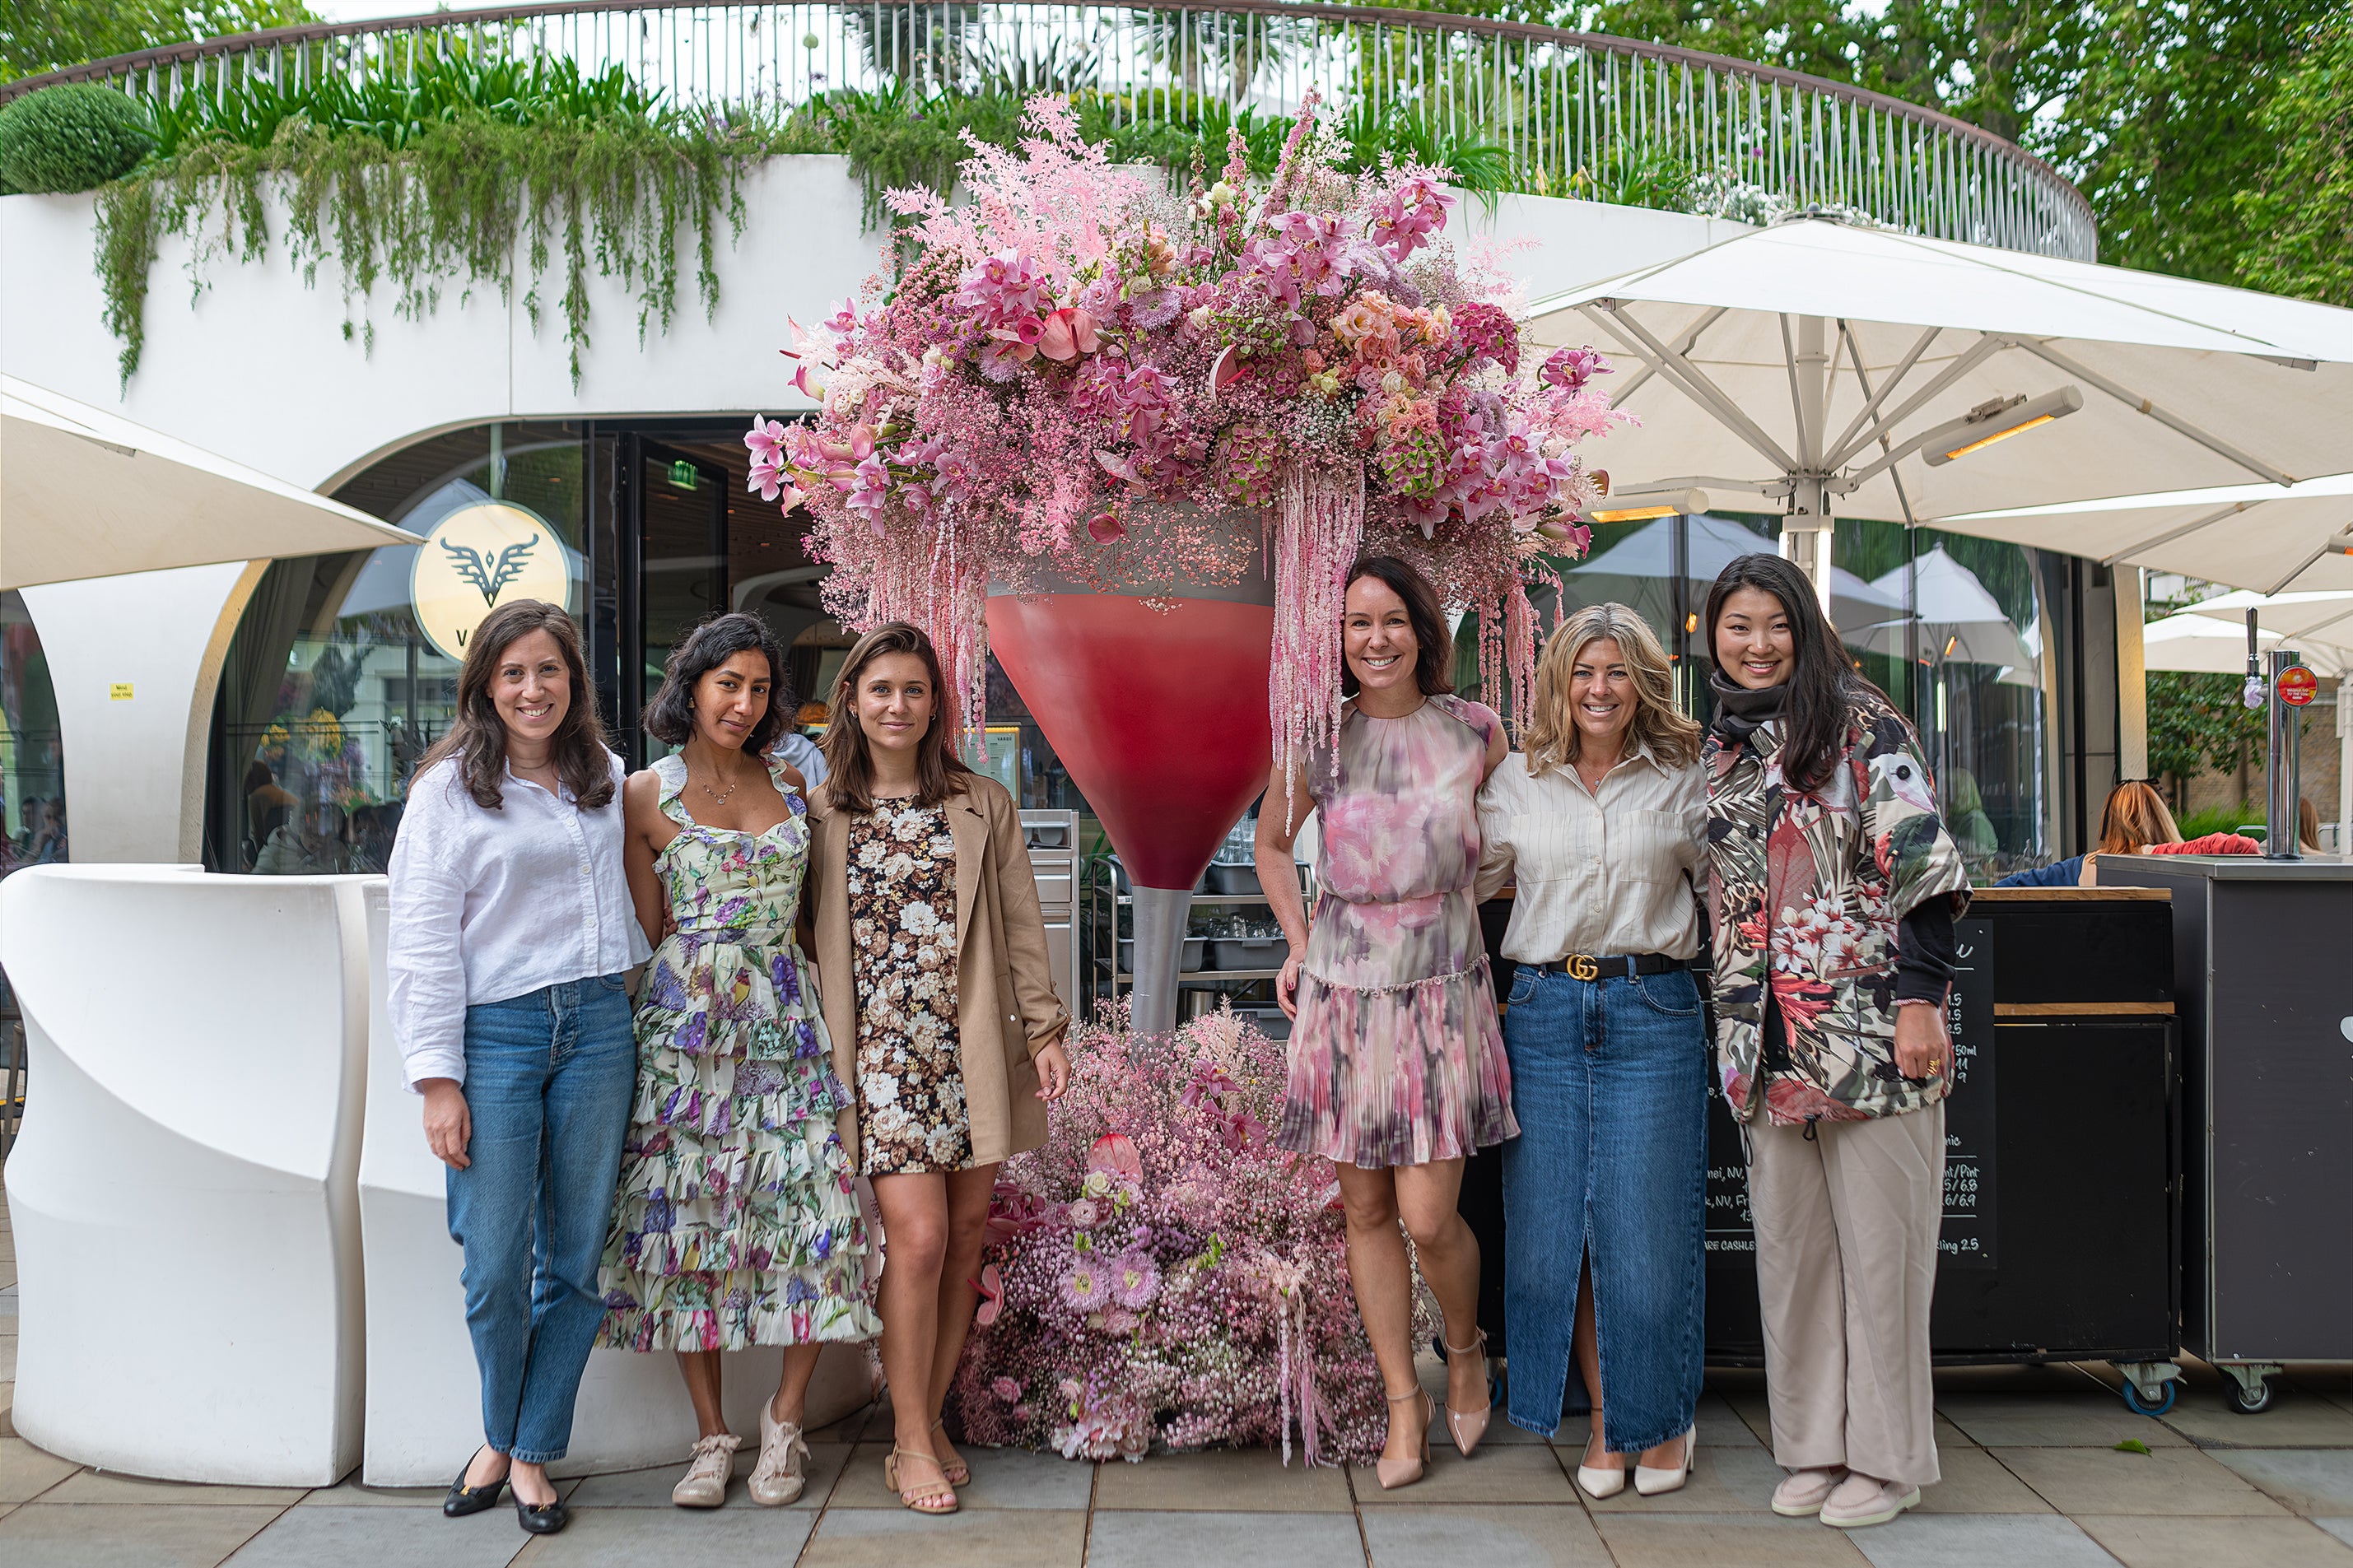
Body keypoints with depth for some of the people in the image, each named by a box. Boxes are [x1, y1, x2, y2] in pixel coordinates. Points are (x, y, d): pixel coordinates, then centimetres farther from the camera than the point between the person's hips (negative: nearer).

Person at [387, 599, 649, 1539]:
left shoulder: (605, 777, 10)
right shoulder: (449, 790, -2)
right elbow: (423, 943, -5)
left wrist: (632, 981, 21)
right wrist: (437, 1079, -9)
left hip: (597, 1028, 3)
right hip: (493, 1035, -3)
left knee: (576, 1259, 5)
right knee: (496, 1266, -2)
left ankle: (533, 1452, 20)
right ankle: (499, 1435, 24)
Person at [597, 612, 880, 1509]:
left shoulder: (791, 785, 12)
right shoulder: (646, 796, 2)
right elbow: (653, 926, 7)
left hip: (786, 1021, 2)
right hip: (687, 1023, -2)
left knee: (817, 1211, -6)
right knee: (687, 1214, 0)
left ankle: (785, 1419, 12)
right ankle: (712, 1435, 15)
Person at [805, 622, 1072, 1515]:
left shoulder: (983, 806, 9)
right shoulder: (822, 813, 5)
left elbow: (1021, 926, 8)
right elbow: (802, 937, 7)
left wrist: (1045, 1030, 2)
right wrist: (816, 1047, 3)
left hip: (971, 1048, 3)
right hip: (880, 1052, -2)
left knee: (968, 1235, 5)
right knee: (919, 1237, -10)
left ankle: (931, 1420, 21)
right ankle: (910, 1443, 5)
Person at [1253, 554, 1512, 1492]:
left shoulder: (1474, 731, -1)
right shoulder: (1317, 739, -1)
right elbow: (1271, 844, 16)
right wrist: (1299, 944, 8)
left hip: (1443, 992, -1)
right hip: (1343, 993, 2)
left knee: (1429, 1217, -7)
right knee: (1366, 1212, 8)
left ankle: (1465, 1350, 26)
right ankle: (1404, 1405, 24)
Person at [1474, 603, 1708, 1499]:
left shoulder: (1682, 781, 6)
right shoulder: (1516, 781, 9)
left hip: (1653, 1014, -1)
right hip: (1545, 1012, 2)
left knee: (1646, 1229, 1)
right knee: (1551, 1229, 5)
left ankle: (1665, 1419, 24)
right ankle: (1604, 1420, 23)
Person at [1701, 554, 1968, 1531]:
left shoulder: (1863, 724, -3)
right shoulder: (1720, 750, 14)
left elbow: (1922, 863, -8)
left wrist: (1920, 998, -15)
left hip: (1869, 1029, -5)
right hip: (1770, 1040, 5)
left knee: (1878, 1240, 2)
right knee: (1788, 1242, 9)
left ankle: (1887, 1456, 14)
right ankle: (1815, 1444, 21)